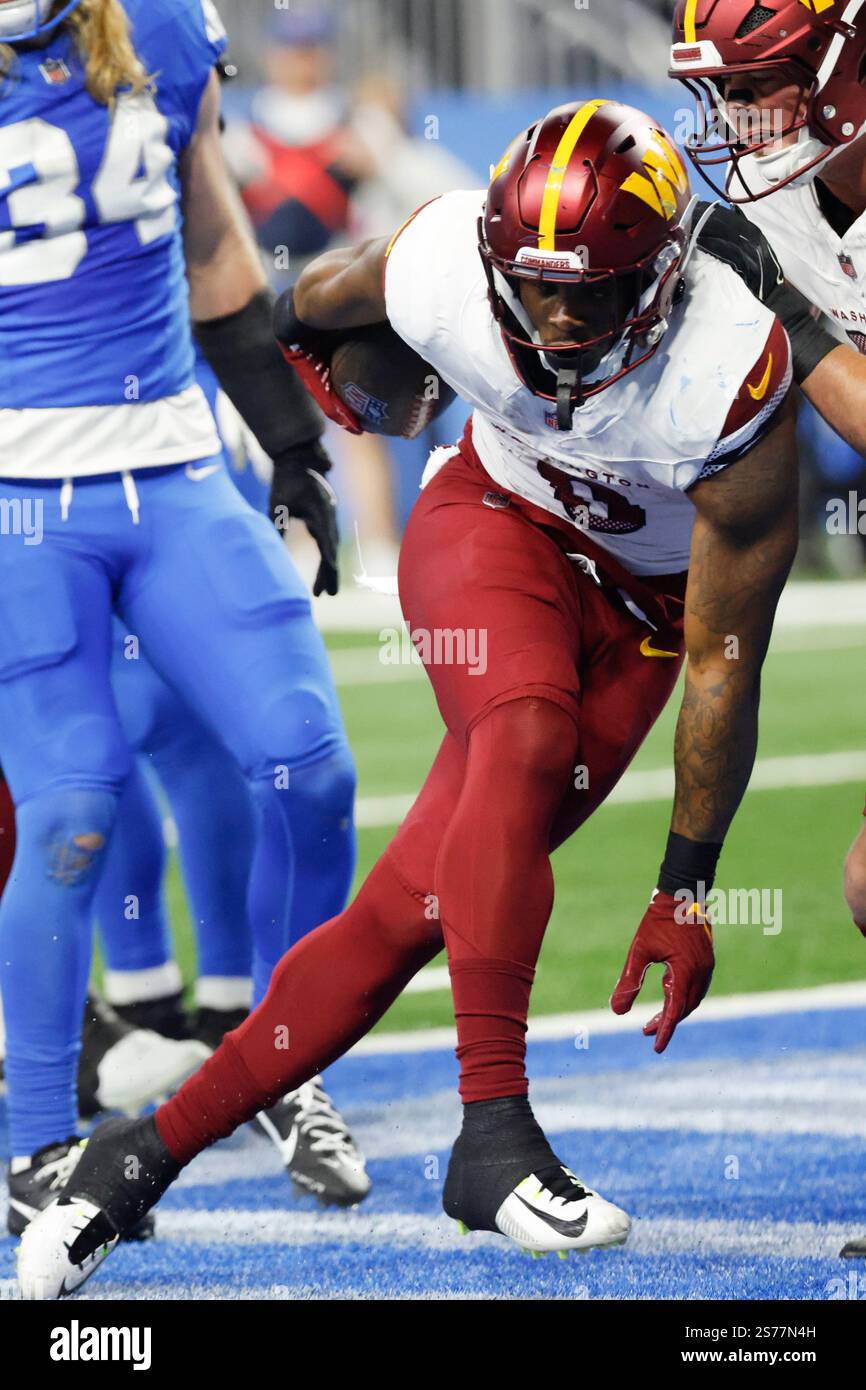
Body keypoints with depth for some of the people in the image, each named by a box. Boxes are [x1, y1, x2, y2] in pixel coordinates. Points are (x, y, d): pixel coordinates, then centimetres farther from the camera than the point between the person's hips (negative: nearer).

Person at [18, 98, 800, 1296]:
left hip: (640, 605, 0)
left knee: (414, 909, -9)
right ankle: (493, 1129, -33)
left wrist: (688, 888, -17)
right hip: (494, 518, 0)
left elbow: (726, 665, -21)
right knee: (526, 739, -33)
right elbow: (327, 292, 4)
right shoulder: (443, 273, -26)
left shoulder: (730, 387, -32)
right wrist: (302, 337, 28)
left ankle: (157, 1148, -1)